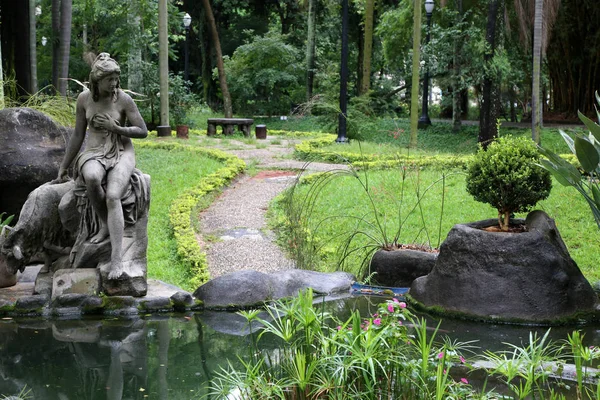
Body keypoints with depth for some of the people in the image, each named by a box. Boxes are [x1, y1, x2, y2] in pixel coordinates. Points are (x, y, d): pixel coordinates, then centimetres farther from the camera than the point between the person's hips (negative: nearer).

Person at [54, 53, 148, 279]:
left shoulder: (124, 99, -9)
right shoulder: (84, 98, -3)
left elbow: (143, 132, -5)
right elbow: (77, 136, 5)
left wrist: (114, 127, -18)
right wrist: (63, 169, 7)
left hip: (121, 154, -1)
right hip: (95, 154, 2)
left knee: (112, 197, -32)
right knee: (92, 178, -38)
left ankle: (117, 259, -38)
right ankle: (104, 224, -14)